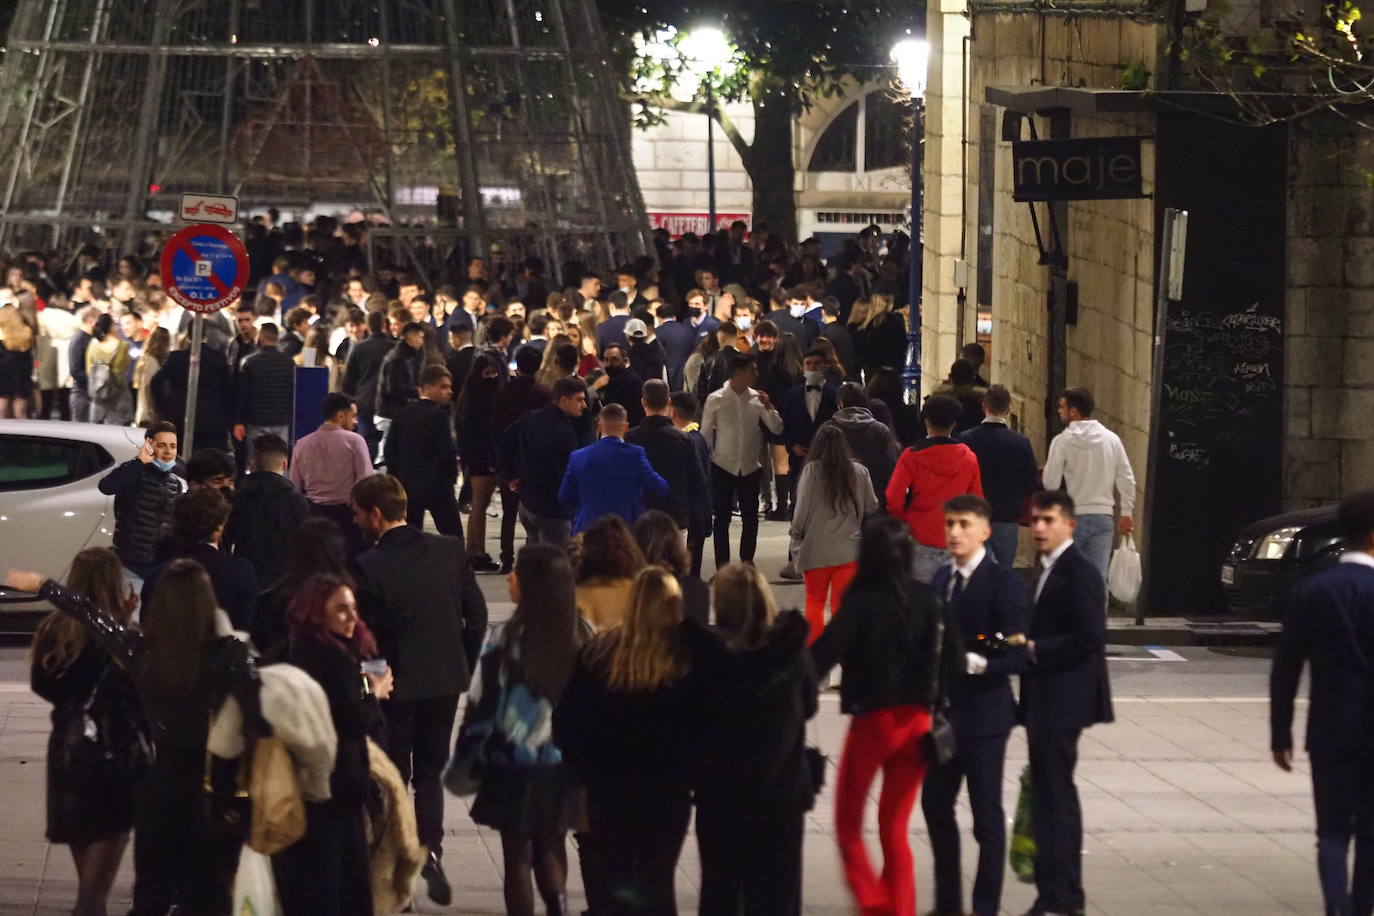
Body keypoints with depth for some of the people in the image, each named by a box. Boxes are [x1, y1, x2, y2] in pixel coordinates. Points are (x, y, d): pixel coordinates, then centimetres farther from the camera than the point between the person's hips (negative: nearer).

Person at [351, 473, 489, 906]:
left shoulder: (370, 566, -19)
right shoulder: (450, 550, -4)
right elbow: (476, 614, 1)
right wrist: (463, 668, 12)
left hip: (396, 687, -4)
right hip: (446, 680, 4)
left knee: (392, 777, 11)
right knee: (430, 772, 19)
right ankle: (431, 850, 0)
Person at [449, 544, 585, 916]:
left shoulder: (507, 640, -17)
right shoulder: (581, 638, -6)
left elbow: (483, 704, -11)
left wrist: (466, 757, 1)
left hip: (514, 766, -4)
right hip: (563, 765, 4)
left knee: (517, 856, 9)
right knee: (550, 849, 20)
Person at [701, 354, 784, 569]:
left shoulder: (757, 399, 0)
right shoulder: (716, 400, -6)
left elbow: (777, 429, -1)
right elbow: (705, 435, 1)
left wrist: (768, 407, -17)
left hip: (750, 468, 3)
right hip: (723, 467, -3)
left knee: (751, 517, 6)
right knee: (722, 518, 1)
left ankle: (747, 561, 19)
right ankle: (722, 566, 6)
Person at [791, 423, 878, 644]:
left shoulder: (812, 471, -10)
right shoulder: (860, 472, -2)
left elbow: (802, 510, -7)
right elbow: (872, 509, 7)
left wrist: (796, 535, 9)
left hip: (817, 549, -1)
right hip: (849, 550, 1)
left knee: (815, 601, 15)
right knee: (842, 604, 7)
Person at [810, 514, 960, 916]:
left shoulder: (863, 603, -15)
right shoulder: (928, 600, -2)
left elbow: (823, 656, -21)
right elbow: (952, 660, 0)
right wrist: (925, 693, 10)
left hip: (872, 719, -4)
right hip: (916, 720, 4)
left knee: (848, 824, 10)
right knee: (895, 830, 15)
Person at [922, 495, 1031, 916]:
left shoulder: (1003, 583, -13)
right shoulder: (943, 578, 9)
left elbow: (1017, 656, -16)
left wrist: (971, 663, -26)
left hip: (983, 713, -7)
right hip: (944, 711, 7)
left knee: (987, 816, 2)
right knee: (935, 804, 15)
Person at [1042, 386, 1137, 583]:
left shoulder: (1063, 441, -8)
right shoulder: (1112, 439, 3)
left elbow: (1051, 483, -9)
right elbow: (1127, 479, 5)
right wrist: (1126, 513, 13)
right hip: (1103, 516, 3)